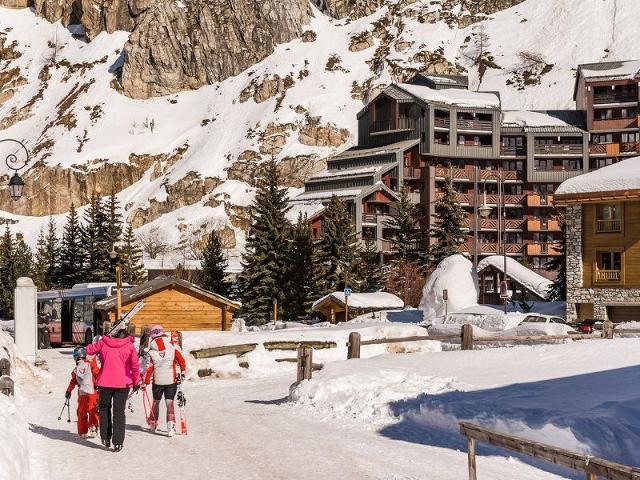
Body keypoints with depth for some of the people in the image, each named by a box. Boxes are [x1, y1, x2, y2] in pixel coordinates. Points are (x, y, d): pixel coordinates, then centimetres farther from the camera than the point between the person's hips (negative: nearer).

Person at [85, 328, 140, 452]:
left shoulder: (103, 343, 0)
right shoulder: (130, 346, -1)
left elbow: (89, 350, 11)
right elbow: (135, 365, -2)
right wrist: (136, 382, 8)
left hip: (105, 382, 0)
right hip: (123, 383, 0)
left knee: (104, 408, 20)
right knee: (119, 412, 4)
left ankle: (106, 438, 16)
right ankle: (117, 442, -1)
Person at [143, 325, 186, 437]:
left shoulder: (151, 352, -7)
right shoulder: (172, 348, -6)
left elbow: (149, 369, -7)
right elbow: (181, 360, -2)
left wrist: (145, 382, 2)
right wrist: (183, 372, 13)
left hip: (157, 381, 0)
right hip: (172, 380, 0)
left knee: (156, 401, 19)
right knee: (169, 402, 1)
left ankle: (153, 423, 35)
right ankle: (171, 424, -14)